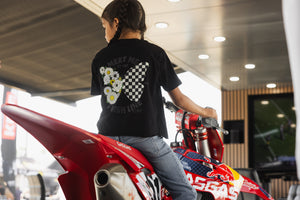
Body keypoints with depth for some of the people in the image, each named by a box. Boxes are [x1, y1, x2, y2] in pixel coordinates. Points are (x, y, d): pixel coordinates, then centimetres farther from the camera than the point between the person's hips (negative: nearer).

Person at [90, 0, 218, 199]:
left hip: (109, 136, 4)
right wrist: (205, 112, 21)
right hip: (146, 136, -3)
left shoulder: (100, 58, 8)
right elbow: (179, 99, 3)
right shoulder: (154, 53, 0)